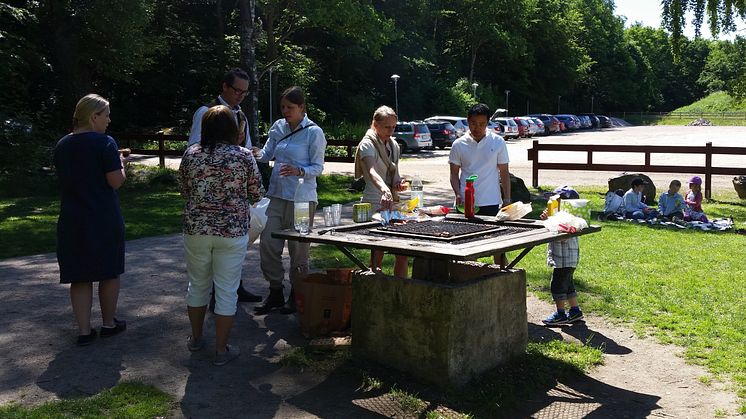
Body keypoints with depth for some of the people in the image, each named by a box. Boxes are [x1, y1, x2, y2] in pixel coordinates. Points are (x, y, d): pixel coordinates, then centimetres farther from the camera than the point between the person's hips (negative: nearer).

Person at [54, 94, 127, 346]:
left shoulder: (62, 146, 7)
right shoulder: (104, 143, -13)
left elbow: (65, 179, 17)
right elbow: (116, 182, -16)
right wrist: (121, 165, 4)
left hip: (71, 221, 5)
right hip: (104, 219, -5)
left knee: (80, 276, 10)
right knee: (109, 272, 12)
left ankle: (84, 331, 11)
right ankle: (109, 324, 22)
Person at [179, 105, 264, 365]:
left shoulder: (191, 154, -2)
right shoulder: (243, 156, -9)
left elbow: (184, 191, 9)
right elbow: (256, 195, -2)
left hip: (196, 229, 3)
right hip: (232, 232, -3)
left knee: (198, 285, 20)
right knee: (227, 291, 6)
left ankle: (196, 338, 35)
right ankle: (221, 350, 13)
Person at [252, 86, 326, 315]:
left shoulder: (314, 132, -6)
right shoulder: (278, 127, 9)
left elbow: (318, 167, -6)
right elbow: (268, 153, 13)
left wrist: (299, 171, -24)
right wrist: (258, 154, -10)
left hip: (302, 198, -5)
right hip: (277, 194, 5)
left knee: (298, 249, 4)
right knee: (267, 243, 2)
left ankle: (297, 294, 20)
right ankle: (275, 293, 17)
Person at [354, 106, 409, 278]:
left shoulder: (394, 145, 14)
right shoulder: (367, 144, -10)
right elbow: (372, 171, -29)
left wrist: (399, 183, -1)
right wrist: (384, 189, -48)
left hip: (392, 202, 7)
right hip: (374, 204, -7)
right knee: (378, 253, -5)